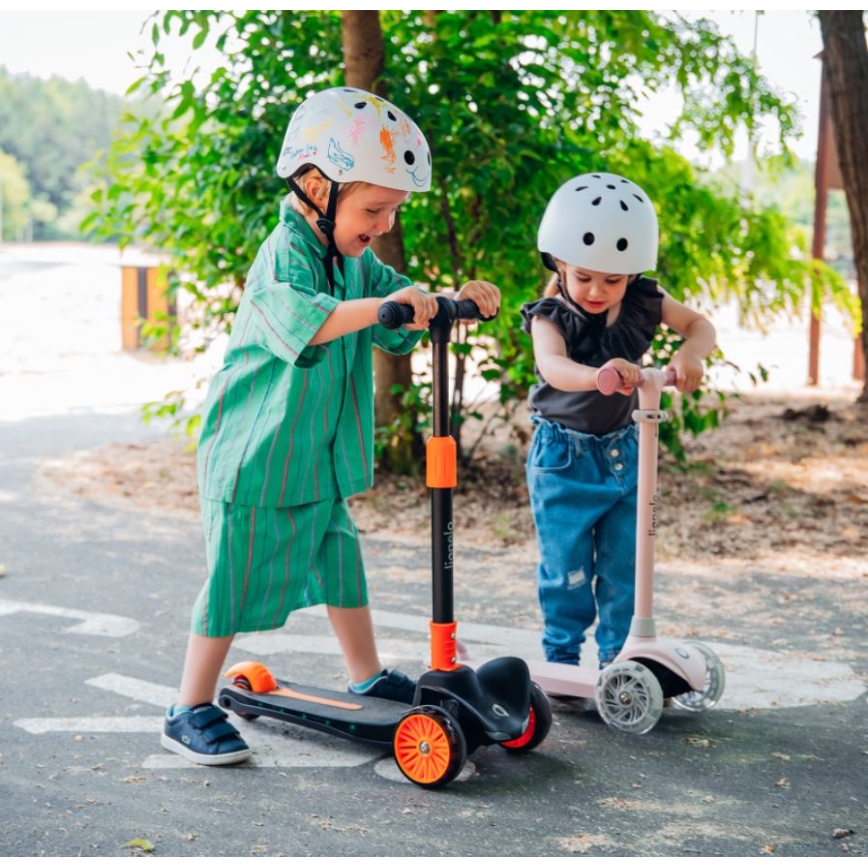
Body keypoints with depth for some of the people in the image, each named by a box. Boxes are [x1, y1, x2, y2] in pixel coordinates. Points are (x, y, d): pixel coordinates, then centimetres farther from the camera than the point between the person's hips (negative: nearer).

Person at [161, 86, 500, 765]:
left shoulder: (356, 261, 8)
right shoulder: (285, 255, -21)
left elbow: (401, 326, 14)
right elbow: (298, 320, -41)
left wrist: (456, 302, -4)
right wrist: (378, 306, -53)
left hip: (321, 460, 9)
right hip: (255, 460, -9)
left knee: (341, 561, 19)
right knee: (237, 580, -3)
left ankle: (367, 676, 36)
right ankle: (192, 711, 9)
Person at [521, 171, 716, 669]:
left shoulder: (643, 304, -5)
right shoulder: (551, 316, -18)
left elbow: (700, 324, -1)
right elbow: (552, 366, -38)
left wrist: (690, 354, -26)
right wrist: (597, 376, -60)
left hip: (624, 453, 4)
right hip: (564, 459, -3)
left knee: (625, 565, 8)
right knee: (567, 567, 3)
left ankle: (618, 659, 22)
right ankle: (562, 657, 21)